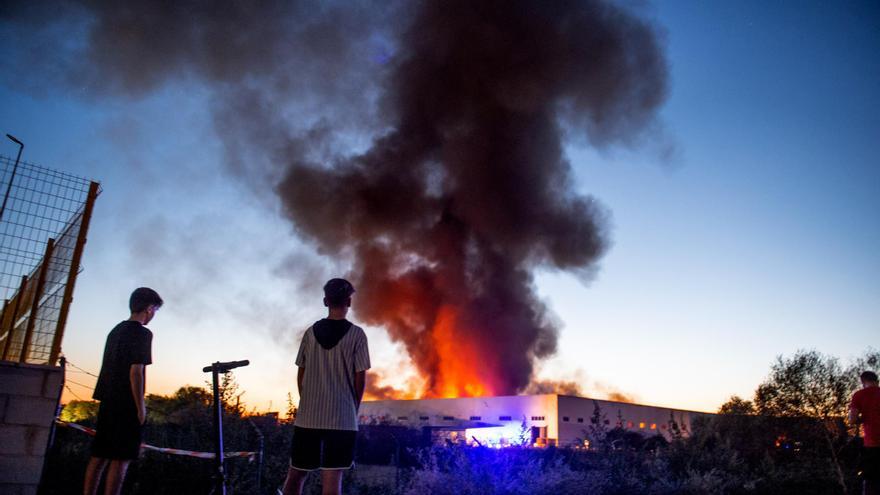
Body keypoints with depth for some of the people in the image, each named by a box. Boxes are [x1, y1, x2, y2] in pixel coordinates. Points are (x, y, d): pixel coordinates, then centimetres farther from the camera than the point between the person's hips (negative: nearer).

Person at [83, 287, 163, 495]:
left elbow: (110, 367, 18)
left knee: (99, 456, 10)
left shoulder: (116, 330, 15)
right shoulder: (142, 333, -10)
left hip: (108, 401, 8)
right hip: (127, 404, -8)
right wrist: (141, 407, -12)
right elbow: (135, 371, -17)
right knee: (121, 459, -5)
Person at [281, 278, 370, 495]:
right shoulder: (356, 334, -6)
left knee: (297, 471, 17)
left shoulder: (311, 332, 3)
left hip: (308, 415, 3)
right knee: (332, 475, 1)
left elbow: (301, 375, 7)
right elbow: (360, 378, -5)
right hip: (342, 416, -3)